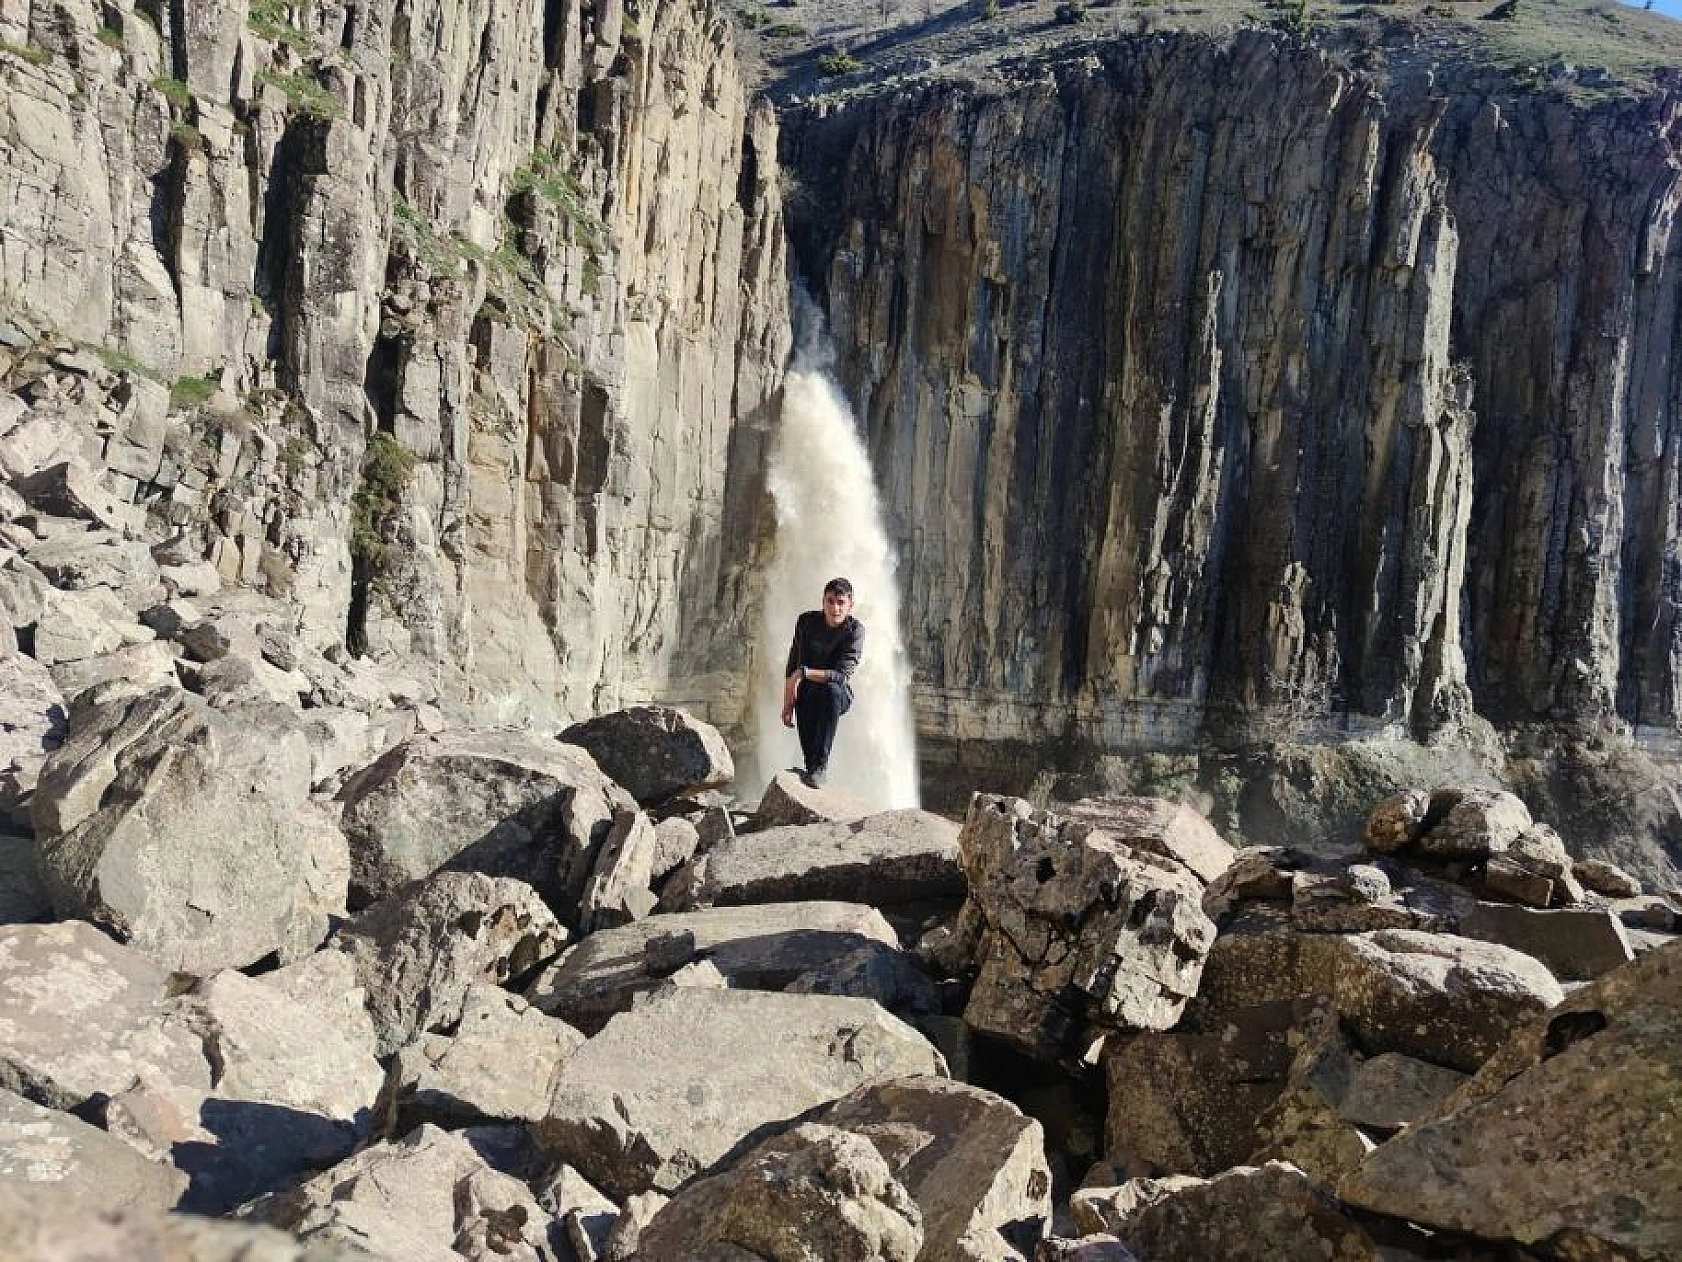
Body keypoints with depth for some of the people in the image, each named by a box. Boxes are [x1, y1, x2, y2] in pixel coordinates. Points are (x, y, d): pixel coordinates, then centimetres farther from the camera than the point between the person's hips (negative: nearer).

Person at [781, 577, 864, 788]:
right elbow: (792, 665, -2)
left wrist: (803, 673, -29)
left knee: (832, 689, -36)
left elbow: (841, 676, -23)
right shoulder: (806, 621, -3)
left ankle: (820, 765, -30)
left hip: (839, 694, -3)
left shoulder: (854, 630, -14)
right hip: (808, 693, 3)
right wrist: (788, 704, -8)